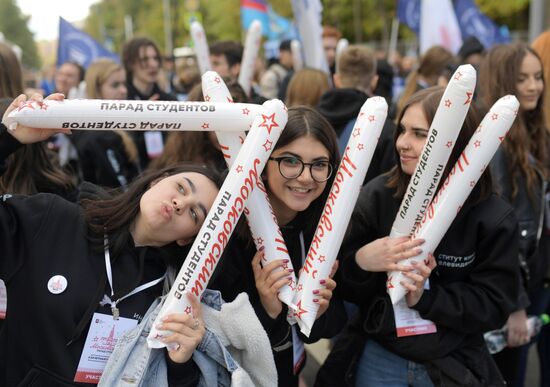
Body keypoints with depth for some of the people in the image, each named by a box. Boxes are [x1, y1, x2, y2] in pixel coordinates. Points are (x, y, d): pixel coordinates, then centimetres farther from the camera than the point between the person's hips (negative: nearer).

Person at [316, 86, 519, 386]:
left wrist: (426, 297, -24)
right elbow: (340, 282, -6)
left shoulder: (493, 217, -11)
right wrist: (360, 261, -28)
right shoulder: (377, 195, -10)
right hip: (378, 358, 1)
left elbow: (494, 306, -11)